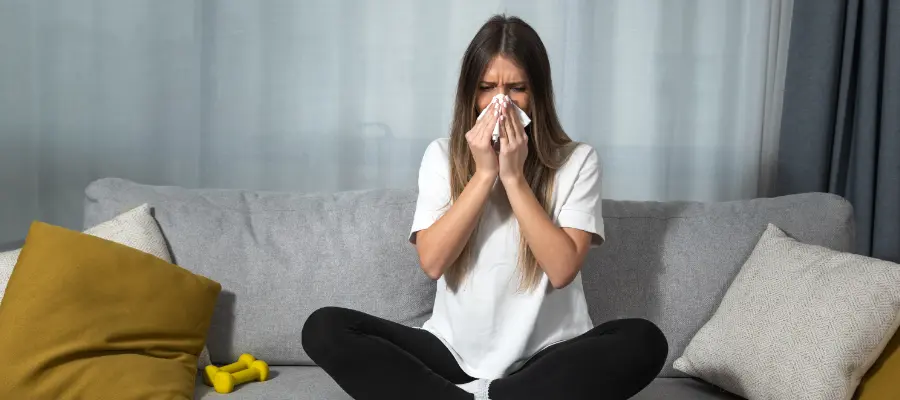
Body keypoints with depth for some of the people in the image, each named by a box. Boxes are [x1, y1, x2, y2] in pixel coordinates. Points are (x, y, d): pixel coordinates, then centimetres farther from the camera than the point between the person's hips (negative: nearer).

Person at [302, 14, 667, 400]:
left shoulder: (577, 160, -2)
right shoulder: (442, 155, 3)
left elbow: (562, 269, -14)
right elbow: (432, 262, -9)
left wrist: (513, 177, -17)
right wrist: (484, 173, -15)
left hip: (545, 358, -1)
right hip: (454, 353, 2)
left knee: (644, 341, -31)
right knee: (324, 328, -18)